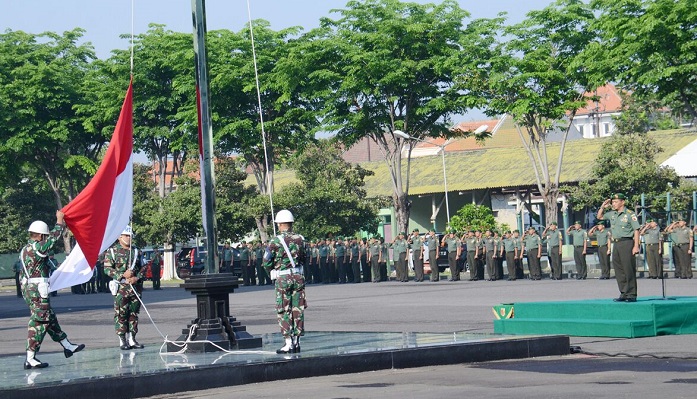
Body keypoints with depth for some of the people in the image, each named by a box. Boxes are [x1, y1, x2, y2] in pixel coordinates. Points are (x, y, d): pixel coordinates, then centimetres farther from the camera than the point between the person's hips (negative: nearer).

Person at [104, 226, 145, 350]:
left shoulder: (135, 251, 15)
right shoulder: (112, 251, 1)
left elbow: (142, 268, 17)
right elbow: (107, 269, -6)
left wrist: (137, 277, -3)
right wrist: (122, 275, -16)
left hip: (136, 287, 5)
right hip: (121, 288, -5)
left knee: (134, 314, 6)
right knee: (121, 314, -5)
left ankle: (131, 339, 12)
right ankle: (122, 341, 0)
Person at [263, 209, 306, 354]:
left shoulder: (276, 241, -10)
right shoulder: (300, 239, 3)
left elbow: (267, 263, -5)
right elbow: (304, 259, 12)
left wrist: (273, 269, 14)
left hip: (283, 278, -4)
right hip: (298, 277, 4)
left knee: (284, 311, 2)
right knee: (298, 310, 9)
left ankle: (288, 343, -2)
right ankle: (296, 342, 13)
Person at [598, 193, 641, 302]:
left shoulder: (630, 214, -6)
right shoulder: (612, 214, 14)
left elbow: (636, 230, -8)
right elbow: (599, 217, 28)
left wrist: (636, 246, -15)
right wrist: (603, 207, 11)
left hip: (626, 243, -7)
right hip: (616, 243, 7)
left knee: (629, 269, -6)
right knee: (618, 270, 8)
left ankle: (631, 294, -4)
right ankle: (623, 294, 14)